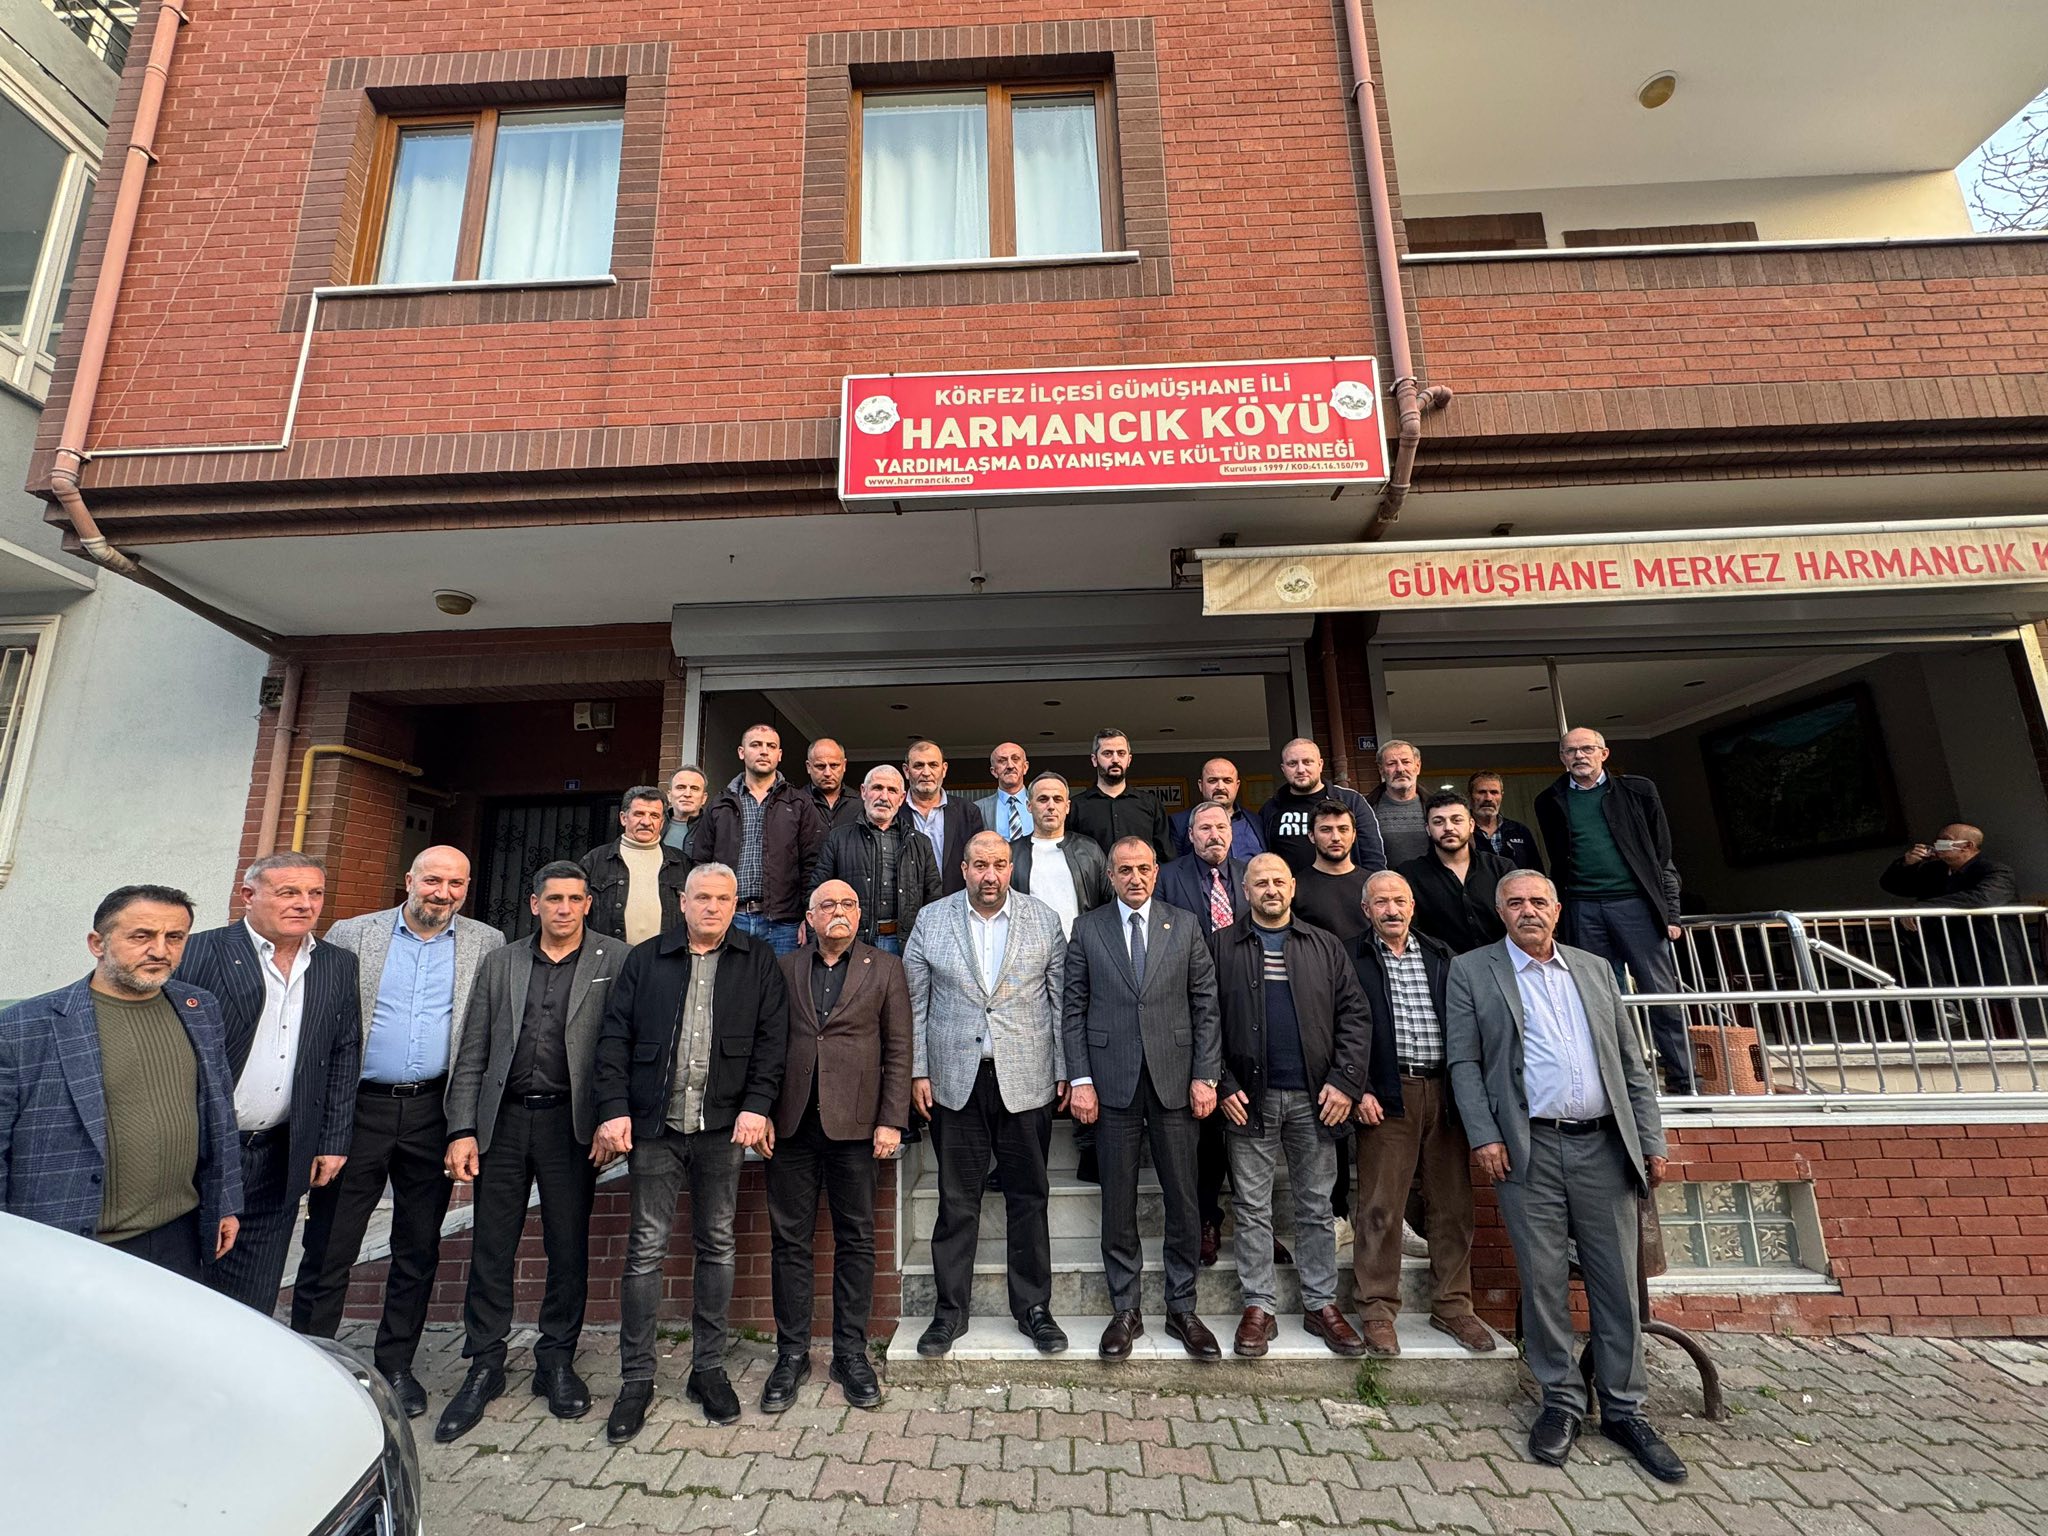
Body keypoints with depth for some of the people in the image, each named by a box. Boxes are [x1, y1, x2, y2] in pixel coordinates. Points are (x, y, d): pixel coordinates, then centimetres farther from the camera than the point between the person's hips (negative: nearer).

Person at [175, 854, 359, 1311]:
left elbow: (345, 1060, 7)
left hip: (279, 1157, 3)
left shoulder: (339, 966, 5)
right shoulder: (200, 952, -7)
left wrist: (333, 1143, 4)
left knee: (252, 1299, 12)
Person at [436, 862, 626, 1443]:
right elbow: (471, 1055, 8)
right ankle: (484, 1367, 29)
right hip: (503, 1119, 3)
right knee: (491, 1249, 10)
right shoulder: (500, 963, 9)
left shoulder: (615, 960, -2)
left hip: (571, 1122, -2)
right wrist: (462, 1129, 1)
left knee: (569, 1249, 8)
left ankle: (557, 1362, 26)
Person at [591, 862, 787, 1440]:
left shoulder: (758, 961, 3)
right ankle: (636, 1379, 22)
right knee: (646, 1249, 6)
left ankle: (708, 1369, 26)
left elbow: (772, 1038, -1)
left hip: (724, 1127, 0)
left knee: (717, 1246, 11)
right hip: (654, 1126, 0)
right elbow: (614, 1038, 3)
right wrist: (614, 1109, -6)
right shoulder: (645, 960, 7)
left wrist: (757, 1105, -10)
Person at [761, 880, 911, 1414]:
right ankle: (792, 1355, 26)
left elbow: (898, 1050, 1)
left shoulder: (885, 968, 4)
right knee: (790, 1240, 10)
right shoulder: (783, 969, 8)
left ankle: (851, 1354, 24)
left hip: (854, 1123, -1)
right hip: (792, 1123, 1)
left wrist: (891, 1121, -5)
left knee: (856, 1240, 9)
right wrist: (761, 1110, -1)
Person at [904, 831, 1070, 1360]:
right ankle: (950, 1308, 29)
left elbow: (1061, 1000, 2)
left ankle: (1033, 1306, 29)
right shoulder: (931, 921, 0)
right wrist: (917, 1071, 0)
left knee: (1029, 1197, 11)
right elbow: (914, 1003, 3)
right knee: (956, 1198, 11)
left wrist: (1064, 1071, 1)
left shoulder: (1044, 920, 0)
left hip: (1026, 1080, 0)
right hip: (955, 1080, 0)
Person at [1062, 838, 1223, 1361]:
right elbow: (1073, 1008, 2)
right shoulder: (1087, 929, 2)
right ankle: (1125, 1310, 27)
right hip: (1112, 1082, 0)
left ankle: (1182, 1309, 28)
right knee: (1118, 1204, 9)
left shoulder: (1185, 926, 4)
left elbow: (1206, 1004, 3)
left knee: (1185, 1200, 9)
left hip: (1174, 1079, 1)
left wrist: (1205, 1076, -3)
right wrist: (1080, 1078, -4)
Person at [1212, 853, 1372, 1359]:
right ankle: (1259, 1306, 20)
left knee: (1316, 1207, 13)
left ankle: (1321, 1304, 27)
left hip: (1315, 1097, 2)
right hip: (1249, 1097, -1)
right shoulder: (1223, 946, 2)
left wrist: (1346, 1081, -6)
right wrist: (1223, 1085, -8)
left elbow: (1354, 1015, 4)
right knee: (1252, 1208, 7)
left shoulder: (1325, 947, 8)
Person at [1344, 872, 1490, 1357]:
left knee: (1453, 1204, 11)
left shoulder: (1441, 958, 13)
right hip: (1386, 1097, -4)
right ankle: (1377, 1311, 13)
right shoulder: (1350, 959, 0)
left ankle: (1453, 1304, 28)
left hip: (1443, 1093, 4)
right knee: (1379, 1207, 0)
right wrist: (1358, 1090, -10)